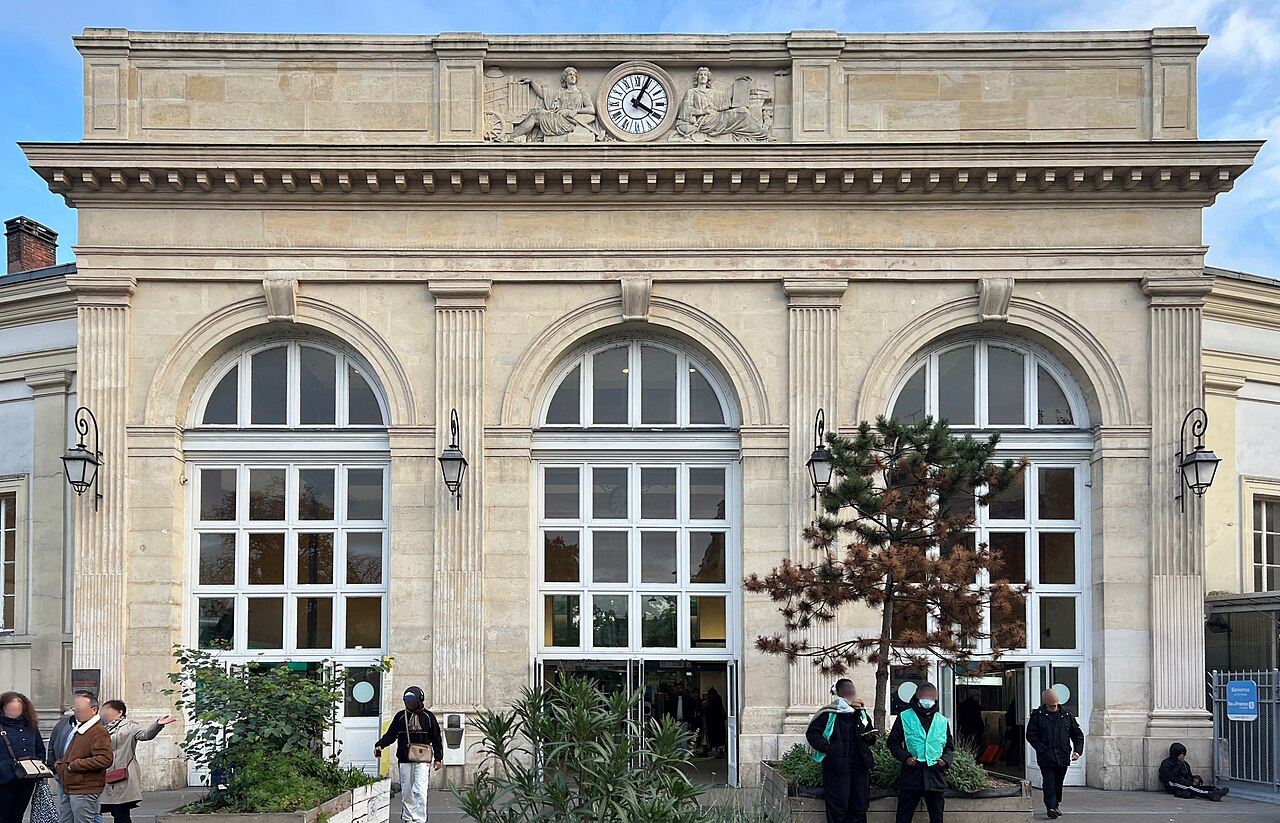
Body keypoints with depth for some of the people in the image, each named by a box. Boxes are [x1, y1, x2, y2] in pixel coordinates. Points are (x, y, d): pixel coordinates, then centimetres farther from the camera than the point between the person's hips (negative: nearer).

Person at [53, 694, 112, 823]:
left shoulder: (98, 732, -13)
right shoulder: (77, 730, 18)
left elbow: (105, 760, -25)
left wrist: (74, 765, -19)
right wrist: (59, 764, 10)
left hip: (85, 791, -10)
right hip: (69, 791, 10)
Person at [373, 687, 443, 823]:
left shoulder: (428, 717, 5)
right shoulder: (400, 717, 9)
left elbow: (436, 739, 8)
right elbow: (390, 735, 10)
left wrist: (438, 758, 4)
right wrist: (379, 745, -8)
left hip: (422, 760, -3)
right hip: (404, 760, 3)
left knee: (420, 791, -13)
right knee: (406, 792, 8)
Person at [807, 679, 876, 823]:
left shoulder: (861, 713, 15)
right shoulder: (828, 714, -4)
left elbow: (871, 739, 25)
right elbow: (811, 733, -6)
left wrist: (869, 737, 2)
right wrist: (827, 748, -16)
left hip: (860, 766, 6)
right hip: (837, 766, -6)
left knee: (860, 806, 8)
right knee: (838, 807, -4)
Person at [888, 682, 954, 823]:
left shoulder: (942, 721, 13)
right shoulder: (905, 717, 4)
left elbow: (950, 747, 20)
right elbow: (893, 743, 6)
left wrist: (945, 760, 0)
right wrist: (905, 757, -10)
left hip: (936, 777, 3)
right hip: (911, 775, -3)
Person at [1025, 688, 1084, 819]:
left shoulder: (1066, 715, 8)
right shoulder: (1037, 715, -1)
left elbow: (1077, 734, 14)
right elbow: (1031, 735, -2)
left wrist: (1077, 750, 0)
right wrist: (1042, 749, -12)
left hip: (1062, 757, 3)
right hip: (1046, 757, -3)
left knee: (1059, 783, 12)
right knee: (1049, 782, -10)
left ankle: (1056, 805, 26)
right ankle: (1050, 807, -12)